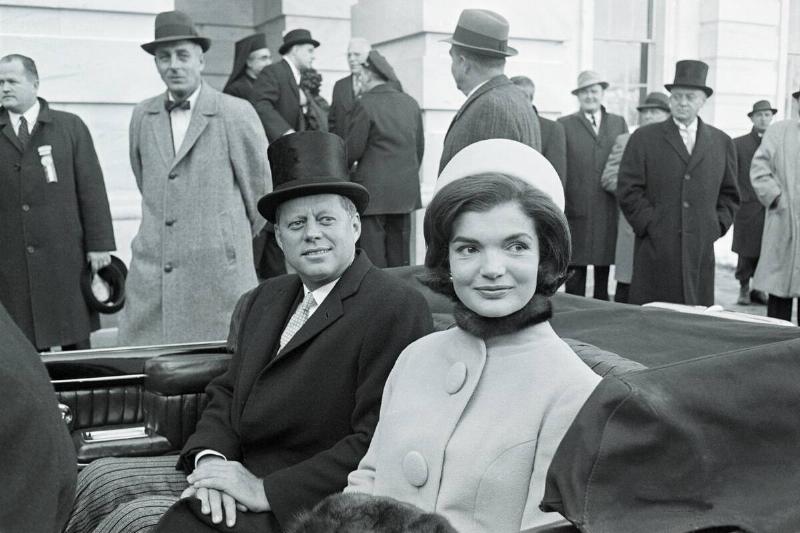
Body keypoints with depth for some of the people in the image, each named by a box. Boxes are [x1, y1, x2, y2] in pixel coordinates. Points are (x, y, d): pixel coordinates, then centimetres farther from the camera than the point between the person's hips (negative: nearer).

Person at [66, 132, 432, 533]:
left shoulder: (396, 309, -15)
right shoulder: (261, 301, 11)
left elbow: (377, 445, -21)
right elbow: (226, 395, 12)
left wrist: (266, 490, -21)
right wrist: (210, 458, -10)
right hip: (235, 471, 7)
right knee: (100, 479, -2)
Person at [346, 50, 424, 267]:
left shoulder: (365, 104, -10)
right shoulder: (411, 103, 8)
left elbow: (353, 150, -9)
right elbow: (420, 146, 12)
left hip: (373, 189, -6)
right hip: (406, 190, 6)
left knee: (373, 257, -2)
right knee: (400, 255, 12)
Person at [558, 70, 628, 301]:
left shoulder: (619, 123, 13)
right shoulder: (564, 125, 4)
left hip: (608, 213, 3)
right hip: (575, 211, -3)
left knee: (604, 269, 10)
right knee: (575, 274, 0)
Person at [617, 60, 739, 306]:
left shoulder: (722, 142, 14)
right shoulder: (644, 138, 5)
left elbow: (729, 194, 18)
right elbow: (628, 190, -1)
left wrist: (717, 227, 5)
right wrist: (650, 226, -7)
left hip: (701, 251, 3)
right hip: (656, 251, -2)